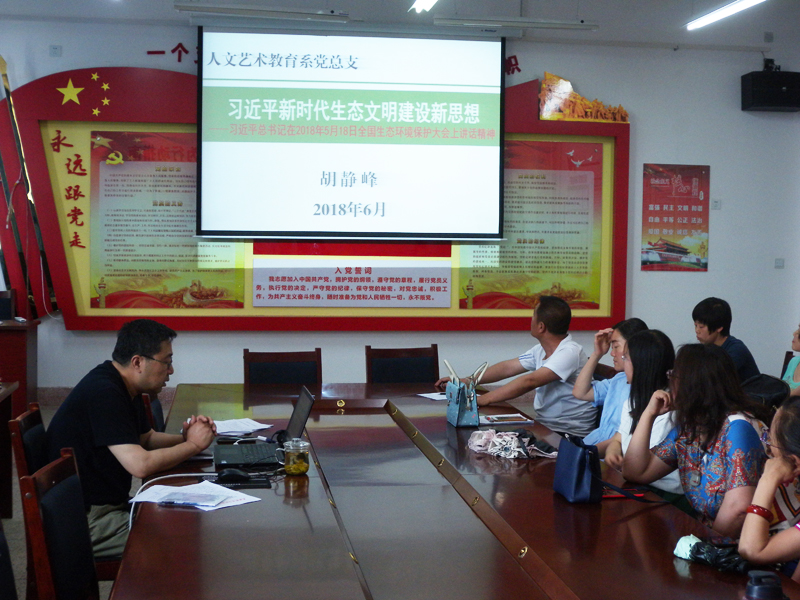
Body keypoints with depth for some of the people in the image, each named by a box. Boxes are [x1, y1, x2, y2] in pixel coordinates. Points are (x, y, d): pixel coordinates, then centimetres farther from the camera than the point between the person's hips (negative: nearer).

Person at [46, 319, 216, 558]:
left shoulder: (123, 388, 8)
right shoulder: (104, 394, -24)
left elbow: (147, 438, 23)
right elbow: (141, 464, -29)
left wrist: (184, 438, 2)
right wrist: (193, 445, -14)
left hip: (110, 502, 10)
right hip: (87, 520, -10)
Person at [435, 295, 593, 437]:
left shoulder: (570, 352, -20)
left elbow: (529, 382, -28)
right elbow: (507, 368, 17)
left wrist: (483, 399, -28)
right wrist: (464, 382, 13)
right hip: (544, 426, 8)